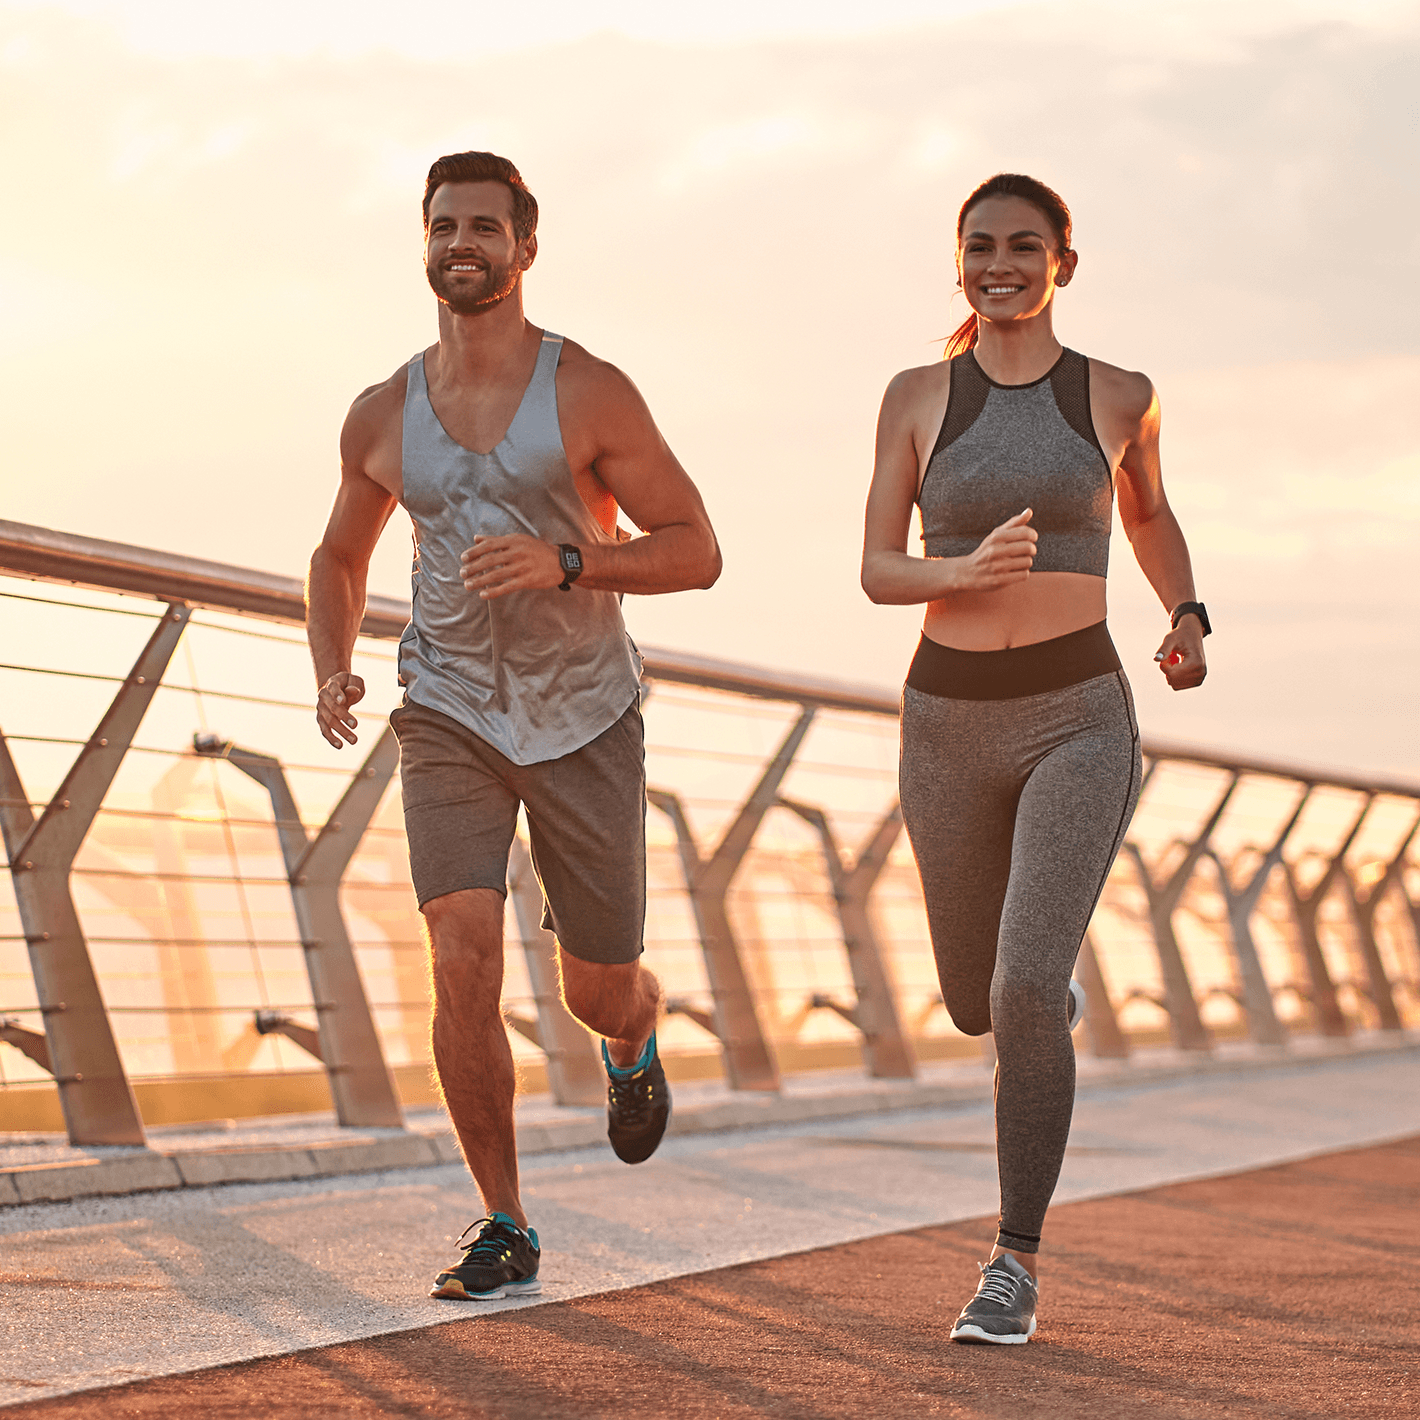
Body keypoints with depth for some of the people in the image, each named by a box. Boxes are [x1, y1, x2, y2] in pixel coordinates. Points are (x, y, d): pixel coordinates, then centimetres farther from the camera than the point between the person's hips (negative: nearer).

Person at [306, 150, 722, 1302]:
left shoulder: (591, 394, -9)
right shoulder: (384, 417, 2)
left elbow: (696, 552, -9)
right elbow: (340, 557, 19)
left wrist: (565, 563, -26)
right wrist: (333, 671, -1)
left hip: (586, 720, -1)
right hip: (452, 718, 1)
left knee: (600, 992, 7)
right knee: (464, 959, -18)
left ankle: (634, 1044, 48)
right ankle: (506, 1231, -6)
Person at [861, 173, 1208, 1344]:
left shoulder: (1118, 397, 1)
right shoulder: (918, 397, 1)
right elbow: (877, 571, 0)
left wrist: (1190, 621, 2)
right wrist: (964, 569, -22)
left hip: (1080, 724, -2)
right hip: (950, 725, 2)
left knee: (1027, 996, -20)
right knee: (976, 1006, 17)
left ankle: (1016, 1269, -8)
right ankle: (1051, 983, 56)